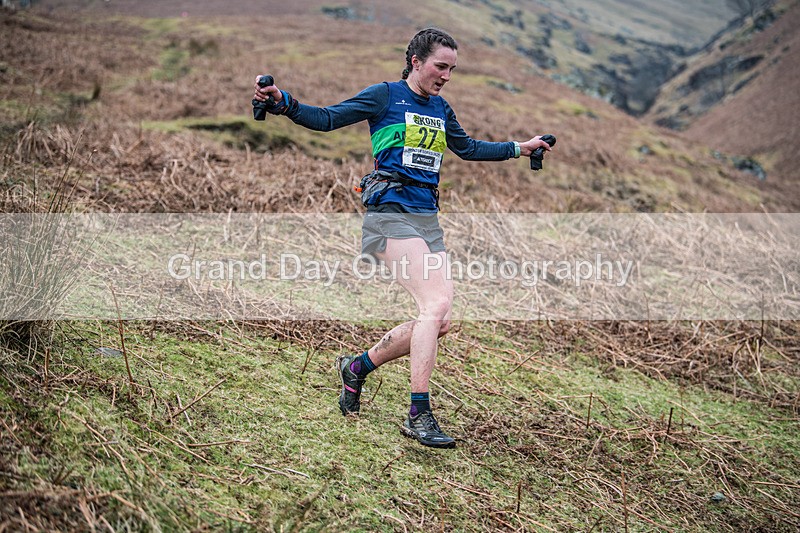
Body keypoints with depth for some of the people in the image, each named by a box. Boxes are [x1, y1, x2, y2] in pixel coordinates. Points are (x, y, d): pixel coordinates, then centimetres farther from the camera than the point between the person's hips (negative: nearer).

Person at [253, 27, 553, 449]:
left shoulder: (440, 108, 19)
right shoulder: (385, 95, 1)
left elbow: (467, 148, 34)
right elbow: (327, 119, -2)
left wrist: (519, 148, 35)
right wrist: (283, 103, -17)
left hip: (427, 218, 8)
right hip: (390, 212, -7)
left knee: (439, 322, 0)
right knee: (436, 304, -21)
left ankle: (358, 366, 19)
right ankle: (419, 415, -16)